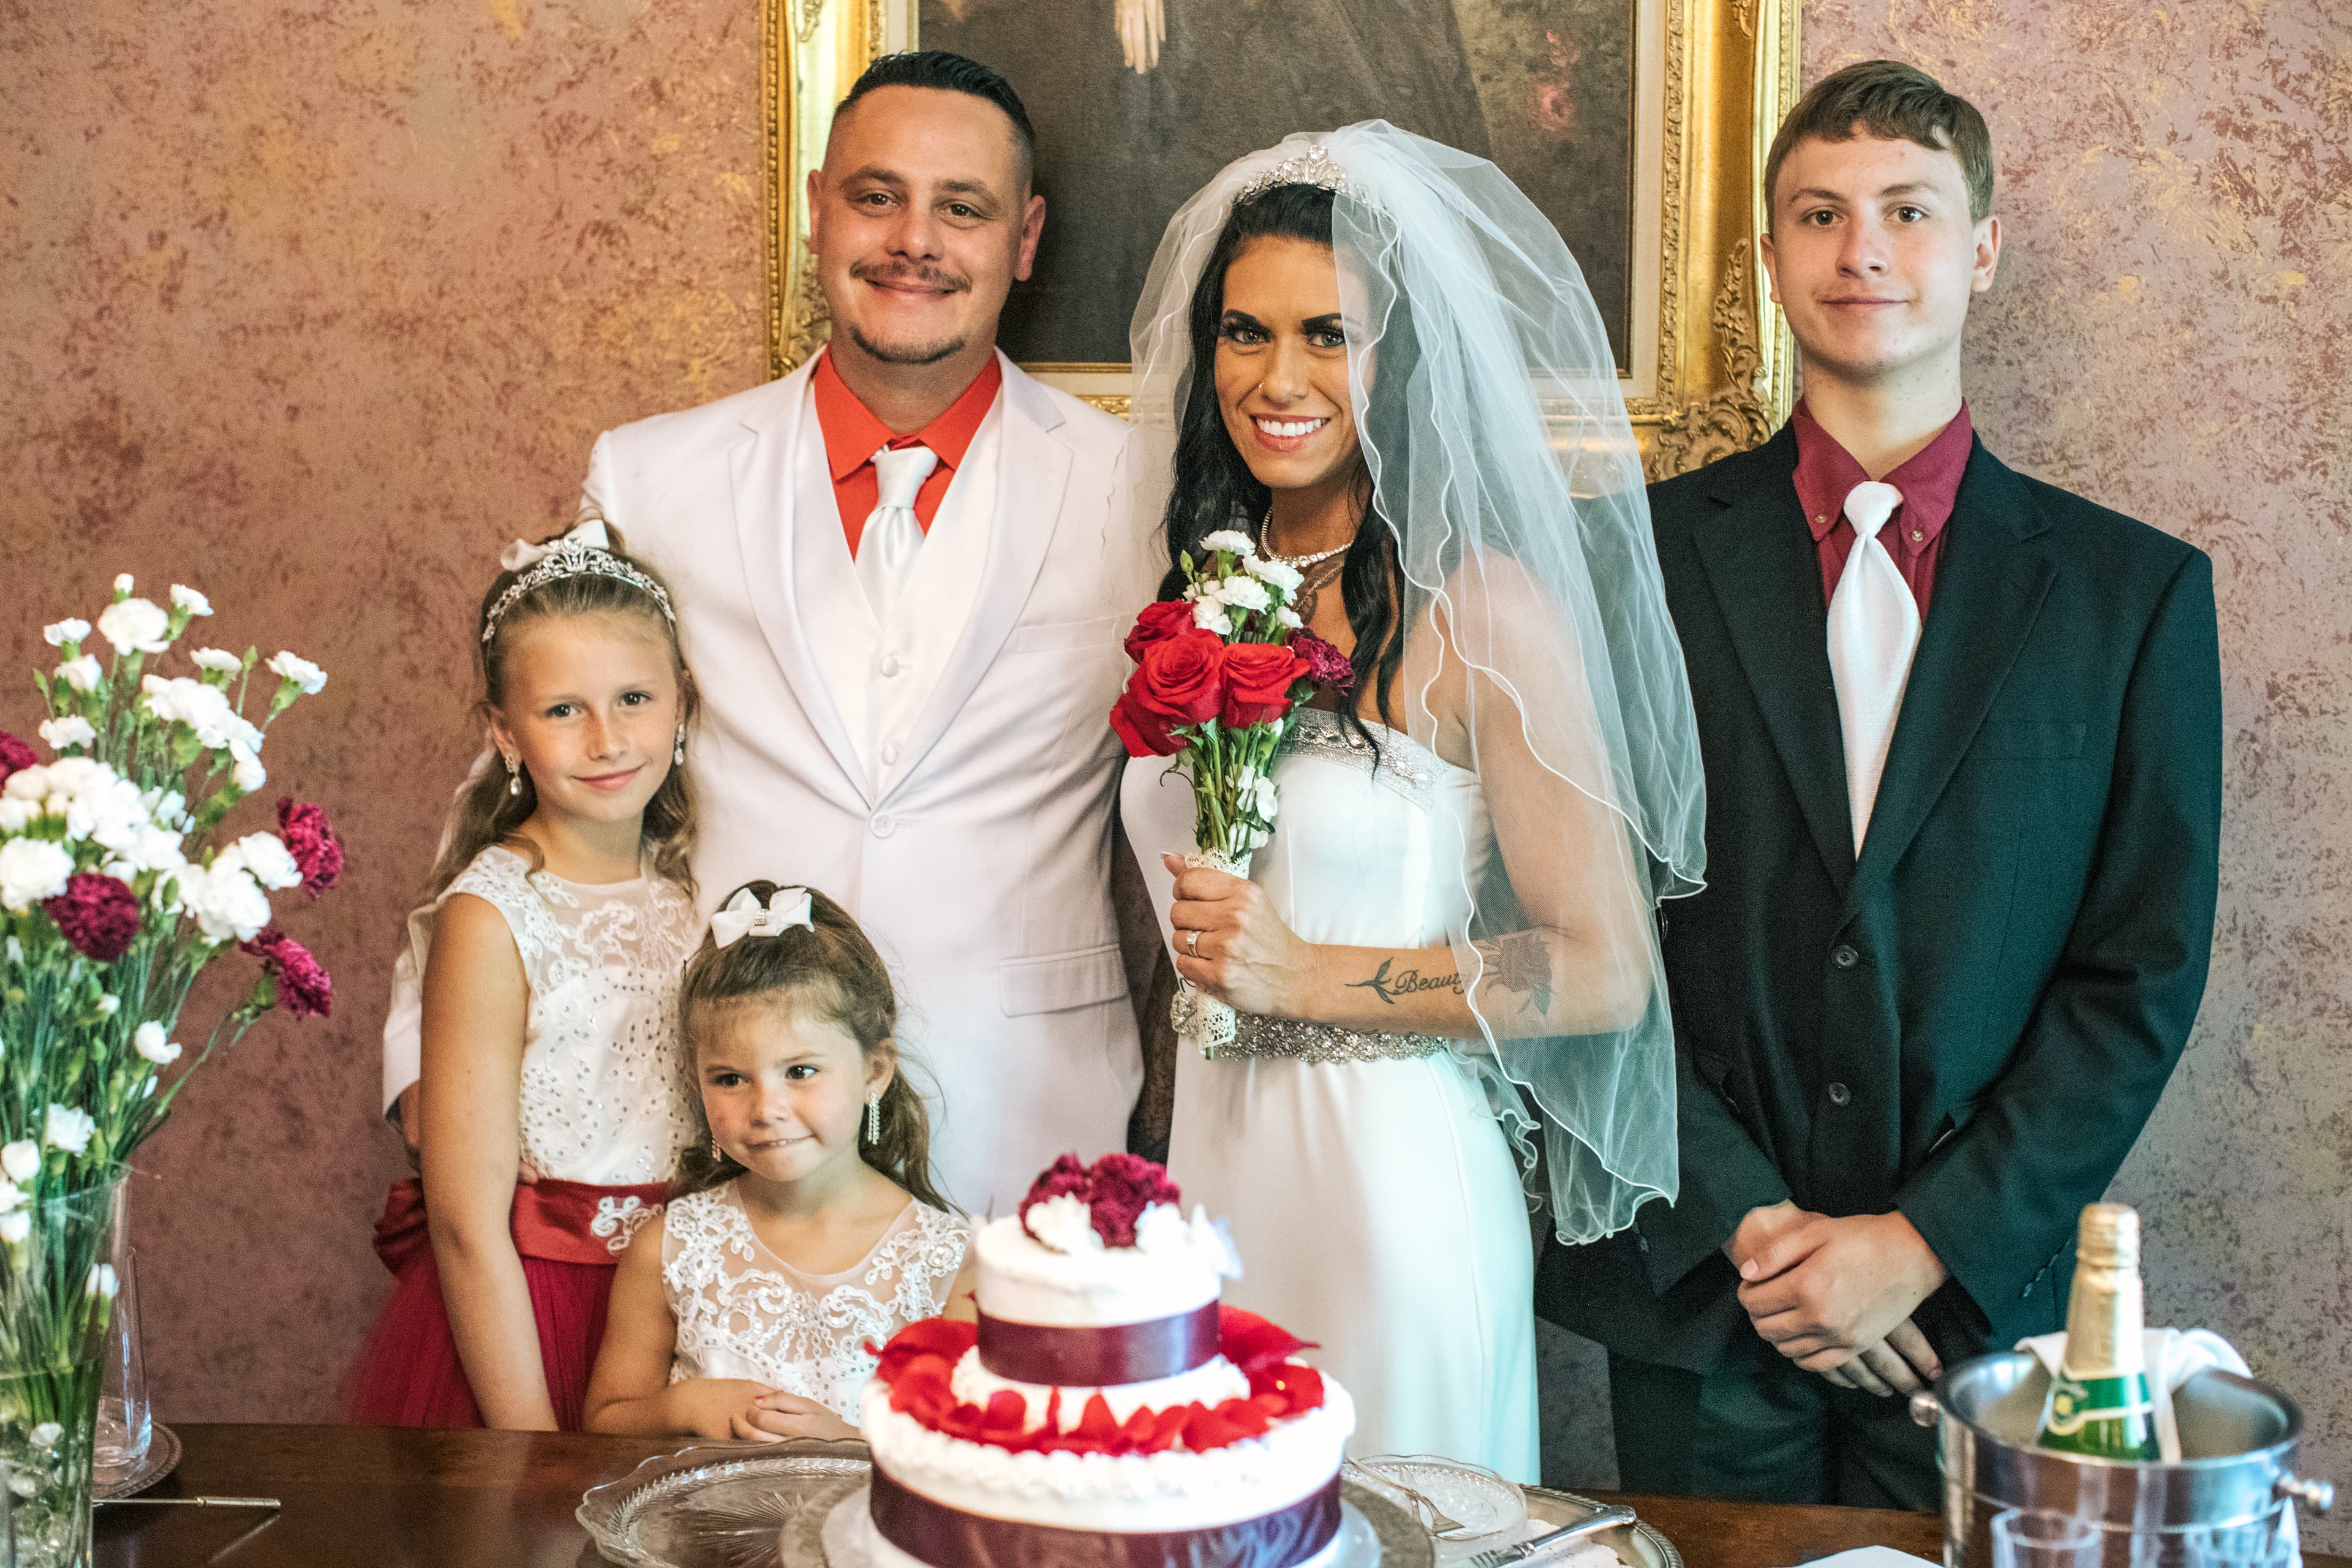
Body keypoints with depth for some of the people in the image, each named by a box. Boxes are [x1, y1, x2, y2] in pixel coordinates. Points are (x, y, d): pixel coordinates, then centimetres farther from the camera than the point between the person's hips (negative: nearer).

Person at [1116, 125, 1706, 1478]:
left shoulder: (1479, 606, -12)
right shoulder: (1201, 590, 6)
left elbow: (1607, 972, -13)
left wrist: (1309, 976, -14)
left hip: (1394, 1188, -5)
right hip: (1203, 1166, 5)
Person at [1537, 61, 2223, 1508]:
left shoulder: (2133, 590, 0)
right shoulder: (1644, 559, -1)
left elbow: (2142, 975, -2)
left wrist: (1930, 1243, -10)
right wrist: (1746, 1222, -10)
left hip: (1972, 1293, 0)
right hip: (1699, 1291, 0)